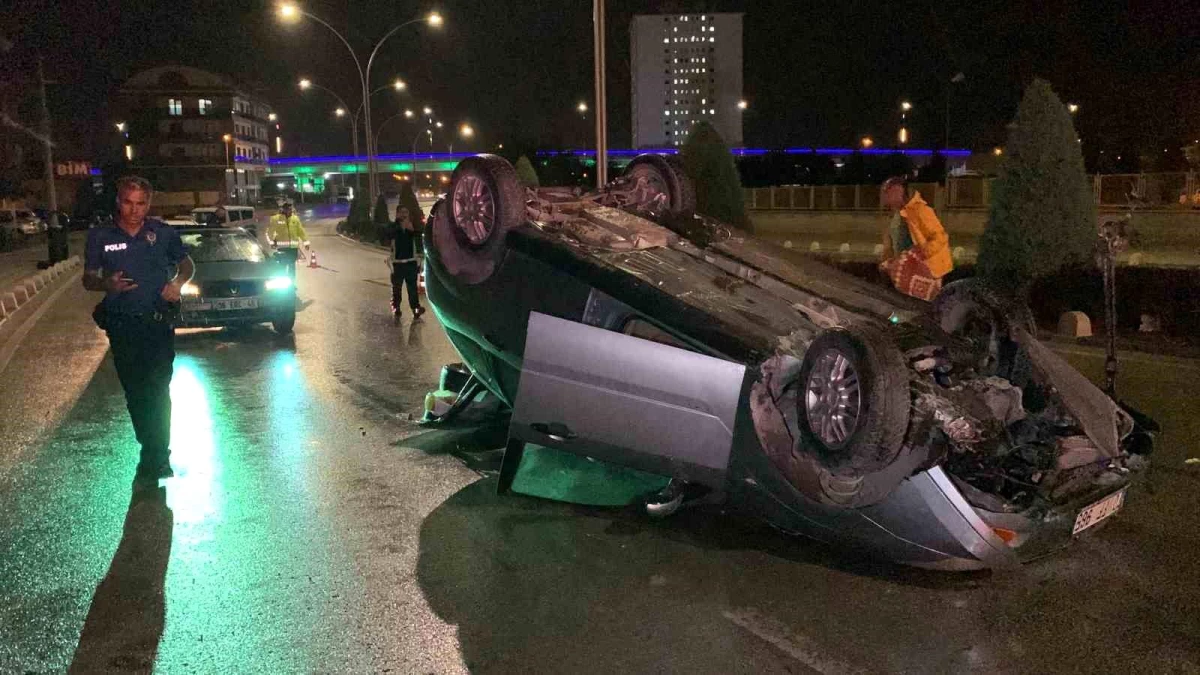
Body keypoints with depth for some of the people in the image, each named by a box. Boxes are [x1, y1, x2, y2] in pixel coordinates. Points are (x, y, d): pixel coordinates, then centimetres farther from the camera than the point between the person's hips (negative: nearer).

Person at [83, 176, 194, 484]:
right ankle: (152, 451, 27)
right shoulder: (100, 237, -1)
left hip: (158, 323, -2)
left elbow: (186, 264, 12)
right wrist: (105, 284, -18)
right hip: (121, 327, 2)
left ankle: (157, 457, -1)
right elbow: (88, 278, 5)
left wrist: (178, 281, -10)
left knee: (158, 390, -6)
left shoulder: (163, 233, -2)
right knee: (135, 392, 11)